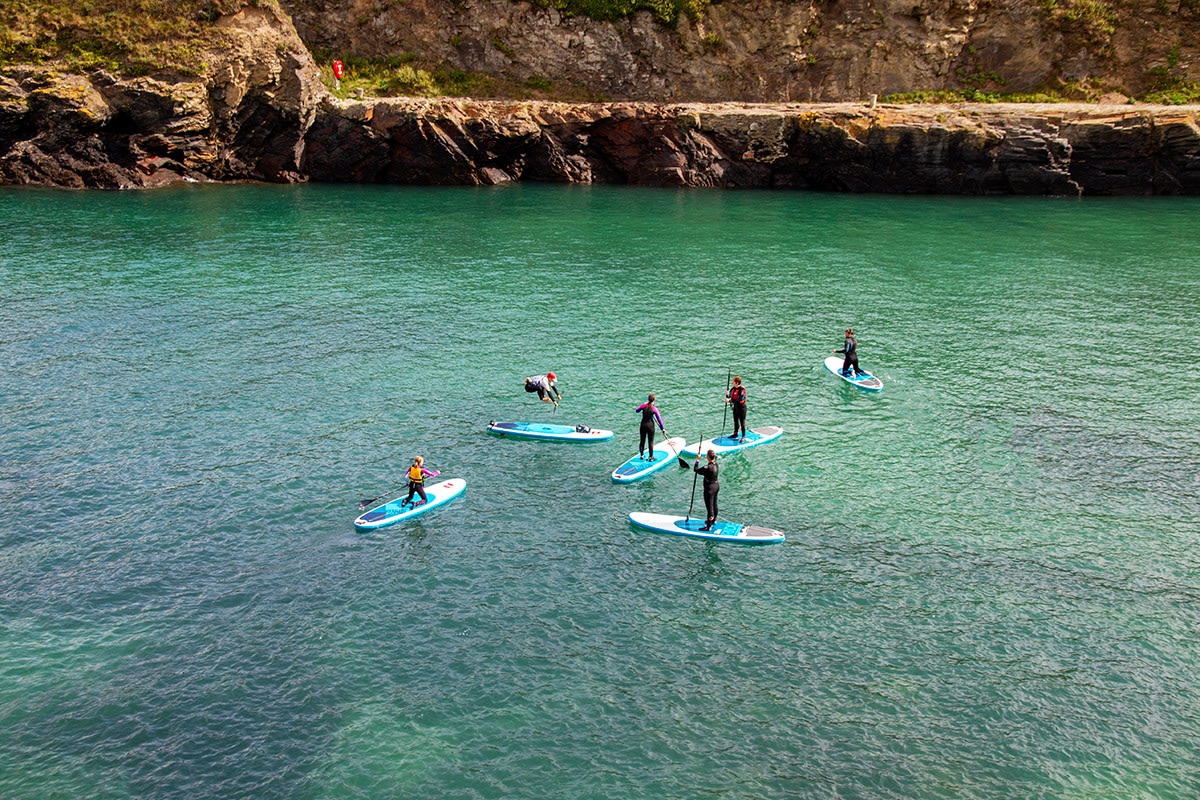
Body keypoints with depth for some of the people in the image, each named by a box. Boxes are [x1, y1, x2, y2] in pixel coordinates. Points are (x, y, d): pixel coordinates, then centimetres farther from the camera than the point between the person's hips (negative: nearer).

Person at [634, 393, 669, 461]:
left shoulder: (643, 405, -10)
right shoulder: (654, 408, -14)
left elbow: (637, 410, 10)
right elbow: (659, 419, -11)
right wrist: (662, 429, -4)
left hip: (643, 425, 2)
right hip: (650, 425, -2)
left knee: (642, 440, 15)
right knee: (650, 442, 7)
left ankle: (641, 455, 26)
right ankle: (650, 457, 12)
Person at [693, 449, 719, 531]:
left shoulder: (708, 467, -29)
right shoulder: (715, 464, -4)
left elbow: (696, 469, -20)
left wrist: (697, 460, -11)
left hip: (709, 488, -9)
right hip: (716, 486, 9)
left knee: (709, 506, 0)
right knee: (714, 504, 26)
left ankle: (709, 526, 8)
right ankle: (714, 520, 47)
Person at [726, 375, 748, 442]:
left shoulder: (742, 389, -20)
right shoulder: (733, 388, 3)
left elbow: (740, 399, -27)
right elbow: (730, 397, 8)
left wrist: (730, 400, -28)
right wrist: (727, 395, -14)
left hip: (741, 407, -8)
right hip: (735, 407, 8)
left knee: (742, 422, -1)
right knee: (736, 421, 19)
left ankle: (743, 437, 7)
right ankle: (735, 434, 33)